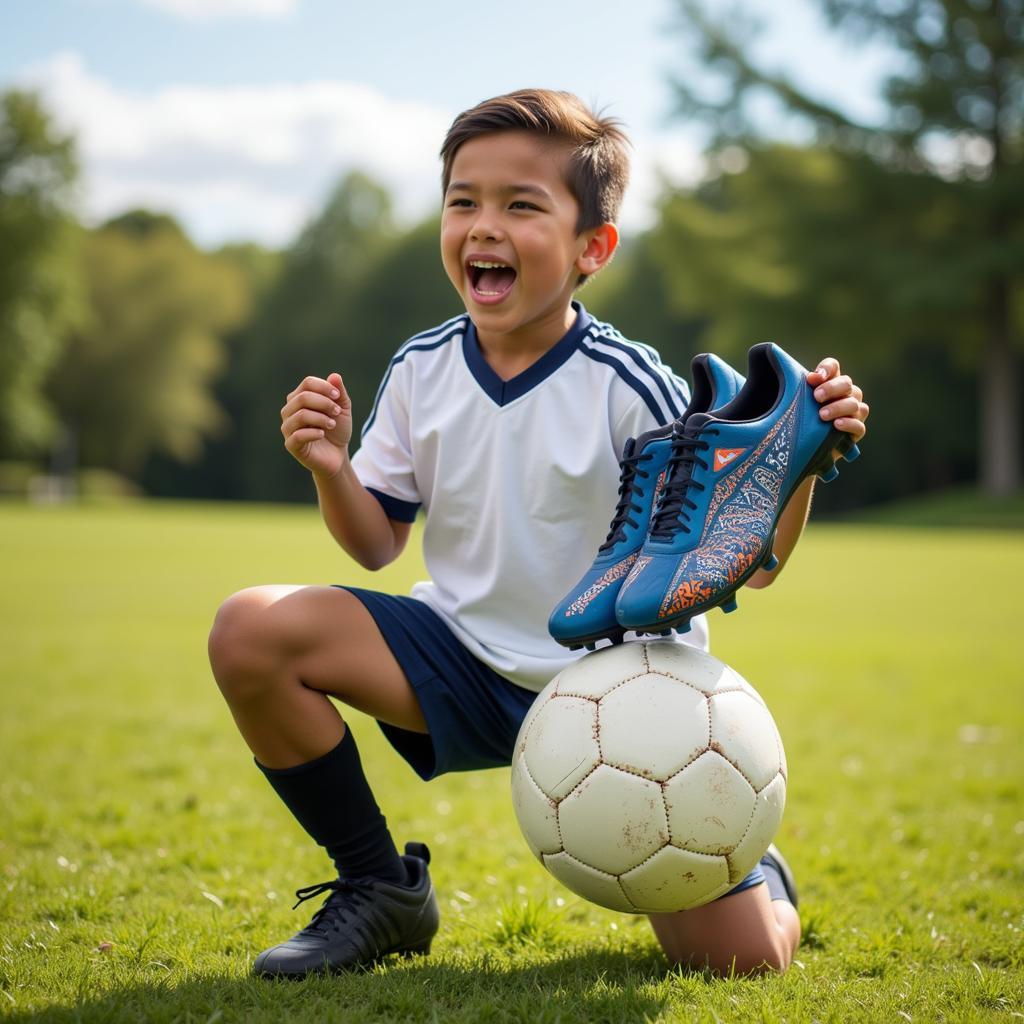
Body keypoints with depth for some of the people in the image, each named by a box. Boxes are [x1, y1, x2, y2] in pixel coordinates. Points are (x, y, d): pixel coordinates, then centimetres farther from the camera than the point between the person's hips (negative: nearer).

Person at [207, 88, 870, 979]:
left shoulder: (630, 387, -17)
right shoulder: (422, 371, -4)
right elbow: (377, 543, 5)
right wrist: (331, 469, -14)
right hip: (467, 662, 4)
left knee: (739, 955, -16)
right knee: (250, 630, -17)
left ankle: (757, 870, 27)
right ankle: (381, 891, 2)